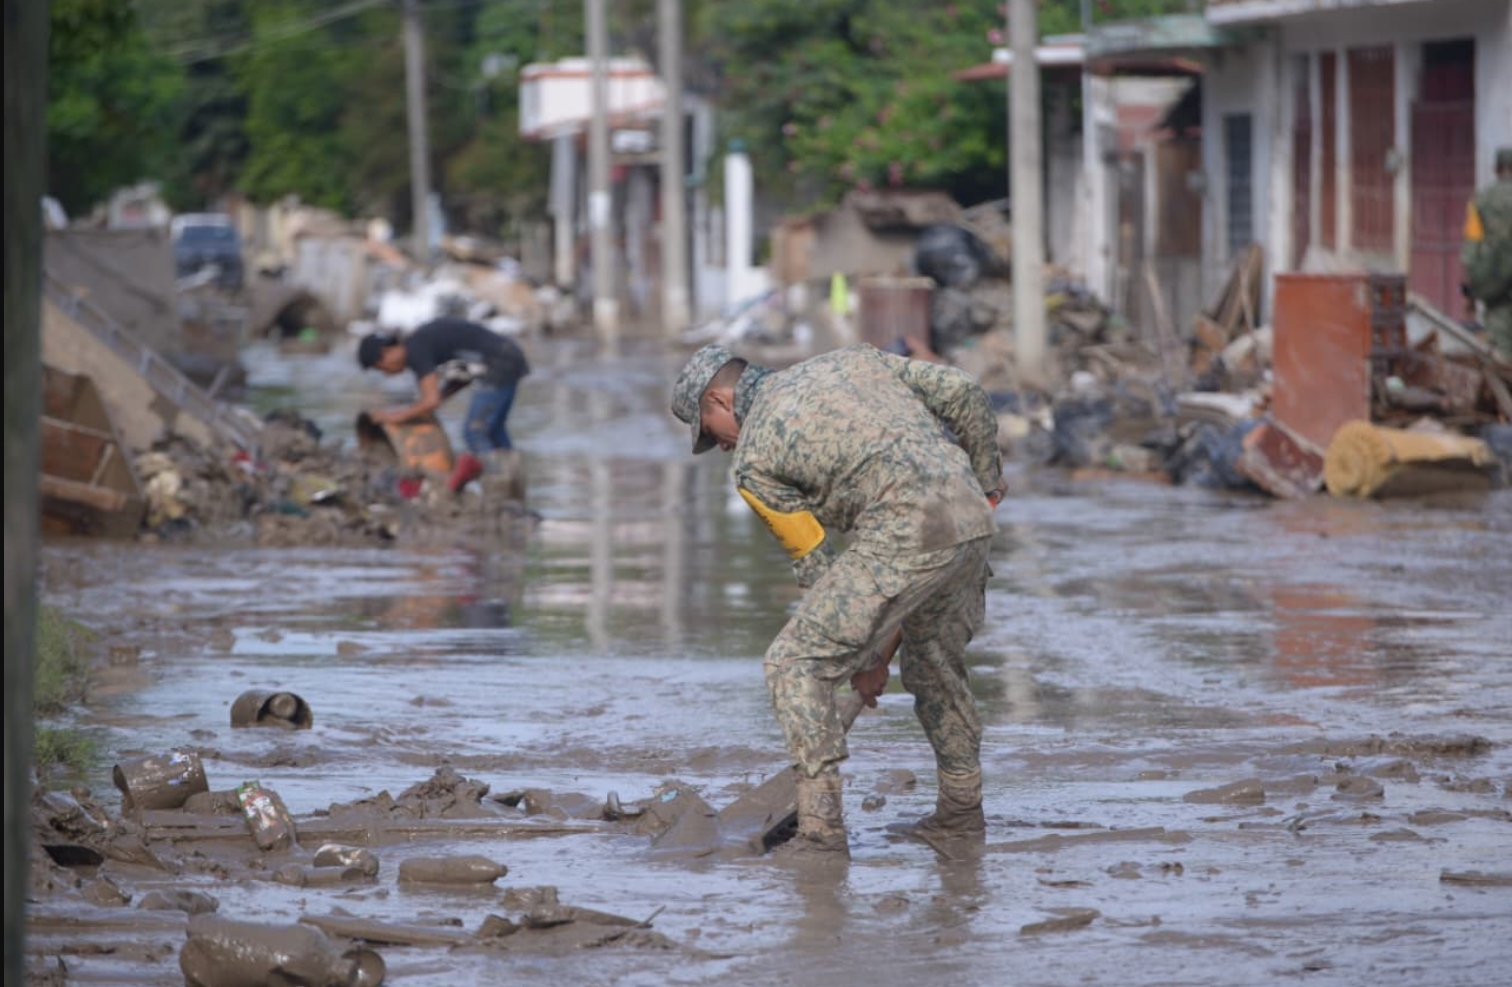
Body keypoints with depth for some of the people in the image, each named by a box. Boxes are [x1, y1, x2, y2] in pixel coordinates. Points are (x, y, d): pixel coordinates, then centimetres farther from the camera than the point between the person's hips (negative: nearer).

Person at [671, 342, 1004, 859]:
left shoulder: (754, 461, 8)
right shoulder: (849, 359, 25)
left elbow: (815, 562, 10)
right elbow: (962, 393, 17)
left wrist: (867, 659, 18)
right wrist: (986, 481, 30)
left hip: (903, 537, -7)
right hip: (970, 516, 7)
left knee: (796, 664, -1)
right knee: (936, 664, 30)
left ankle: (820, 830, -9)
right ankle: (961, 809, 40)